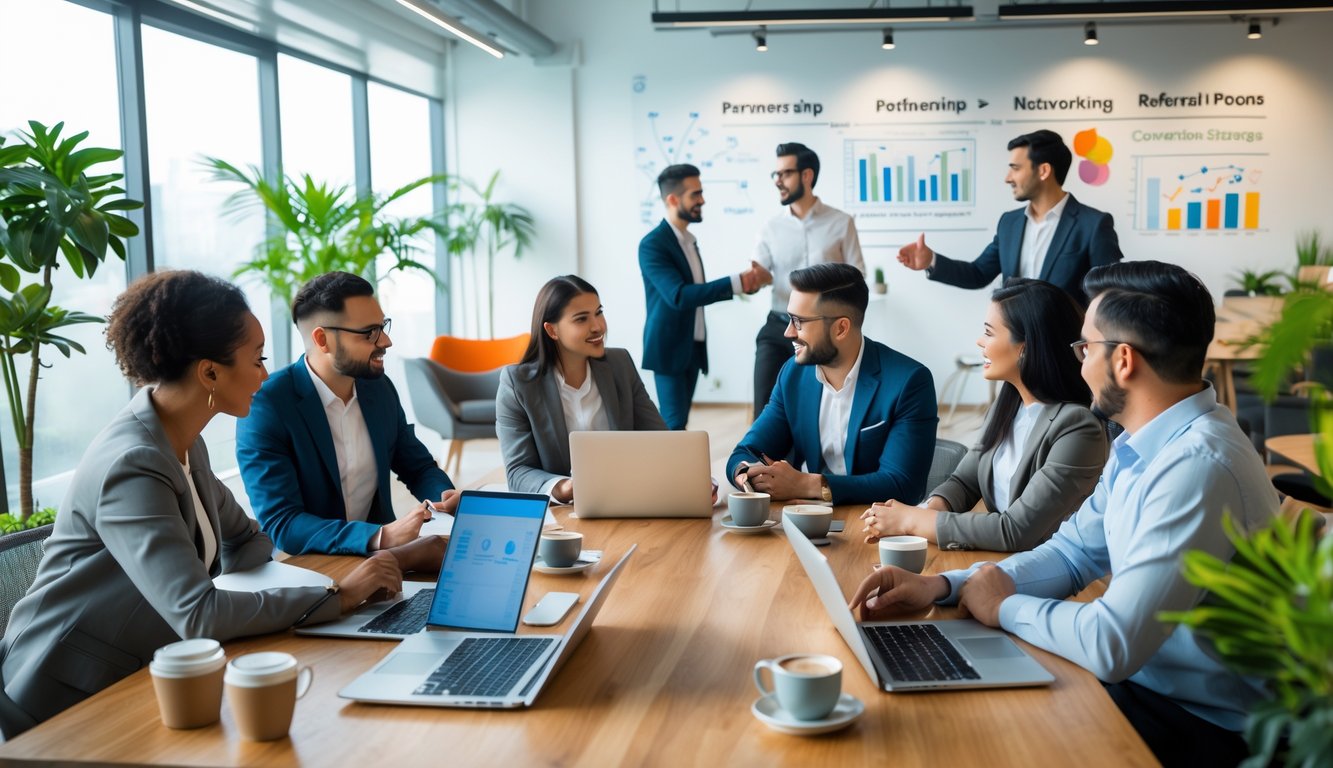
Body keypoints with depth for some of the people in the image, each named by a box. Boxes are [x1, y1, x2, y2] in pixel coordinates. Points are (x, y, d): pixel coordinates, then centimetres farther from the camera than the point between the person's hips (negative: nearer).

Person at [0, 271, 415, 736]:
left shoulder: (184, 443, 5)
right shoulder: (133, 466, -25)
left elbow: (246, 540, 14)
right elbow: (199, 615, -32)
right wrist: (337, 597, -25)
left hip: (132, 677, 8)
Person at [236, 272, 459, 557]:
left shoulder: (379, 387, 3)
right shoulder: (265, 406, -15)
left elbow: (418, 467, 15)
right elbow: (280, 525, -21)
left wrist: (445, 496, -8)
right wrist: (381, 537, -33)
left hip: (378, 559, 6)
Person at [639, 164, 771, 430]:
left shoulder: (689, 240, 12)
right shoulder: (652, 244, -16)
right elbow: (679, 296, -27)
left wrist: (746, 283, 6)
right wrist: (737, 282, -30)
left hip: (693, 347, 8)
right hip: (669, 348, -8)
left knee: (677, 423, 11)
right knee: (673, 425, -9)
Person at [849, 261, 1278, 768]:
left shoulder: (1198, 466, -28)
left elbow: (1112, 644, -31)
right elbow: (1073, 552, 9)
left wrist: (1007, 607, -12)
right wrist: (942, 586, -4)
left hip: (1200, 727, -7)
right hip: (1142, 679, 7)